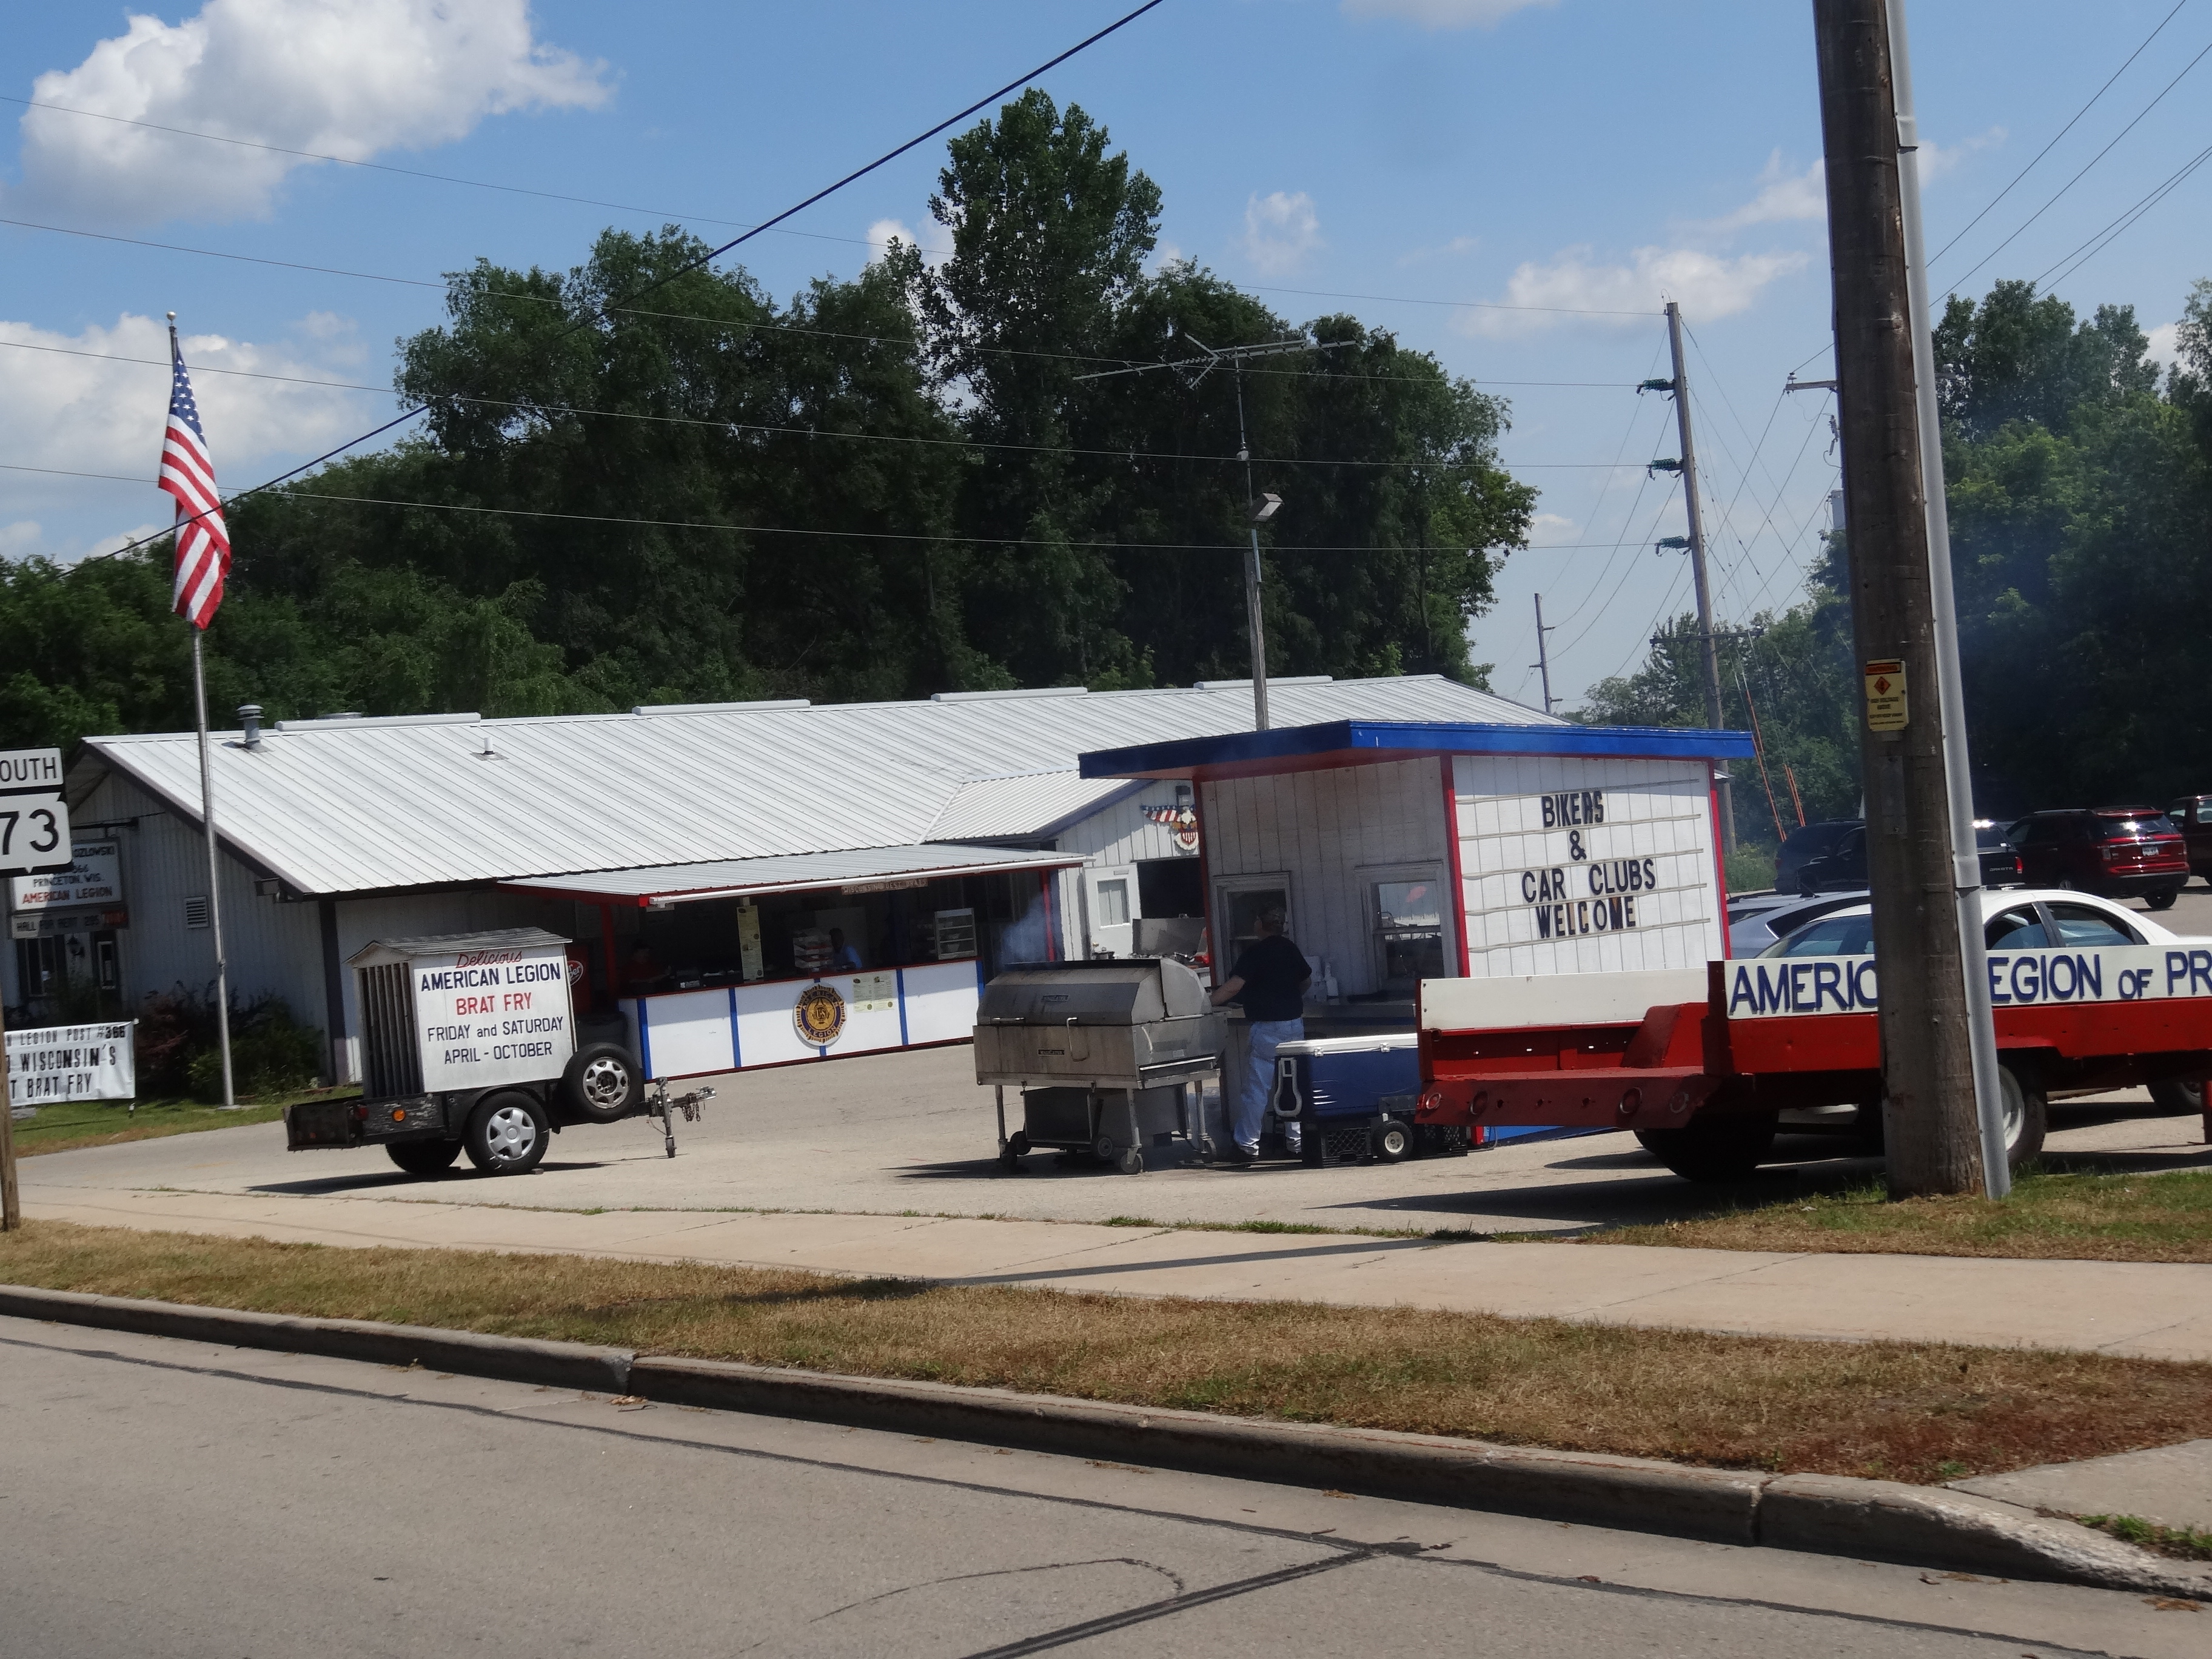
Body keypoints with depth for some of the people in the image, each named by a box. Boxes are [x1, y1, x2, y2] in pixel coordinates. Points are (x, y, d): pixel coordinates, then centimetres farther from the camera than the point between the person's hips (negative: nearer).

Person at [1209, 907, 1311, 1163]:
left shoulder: (1256, 953, -12)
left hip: (1267, 1028, -7)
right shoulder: (1292, 950, 9)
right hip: (1294, 1024, 7)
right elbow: (1307, 980, 25)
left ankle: (1246, 1145, -3)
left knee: (1257, 1088, -4)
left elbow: (1233, 987, -20)